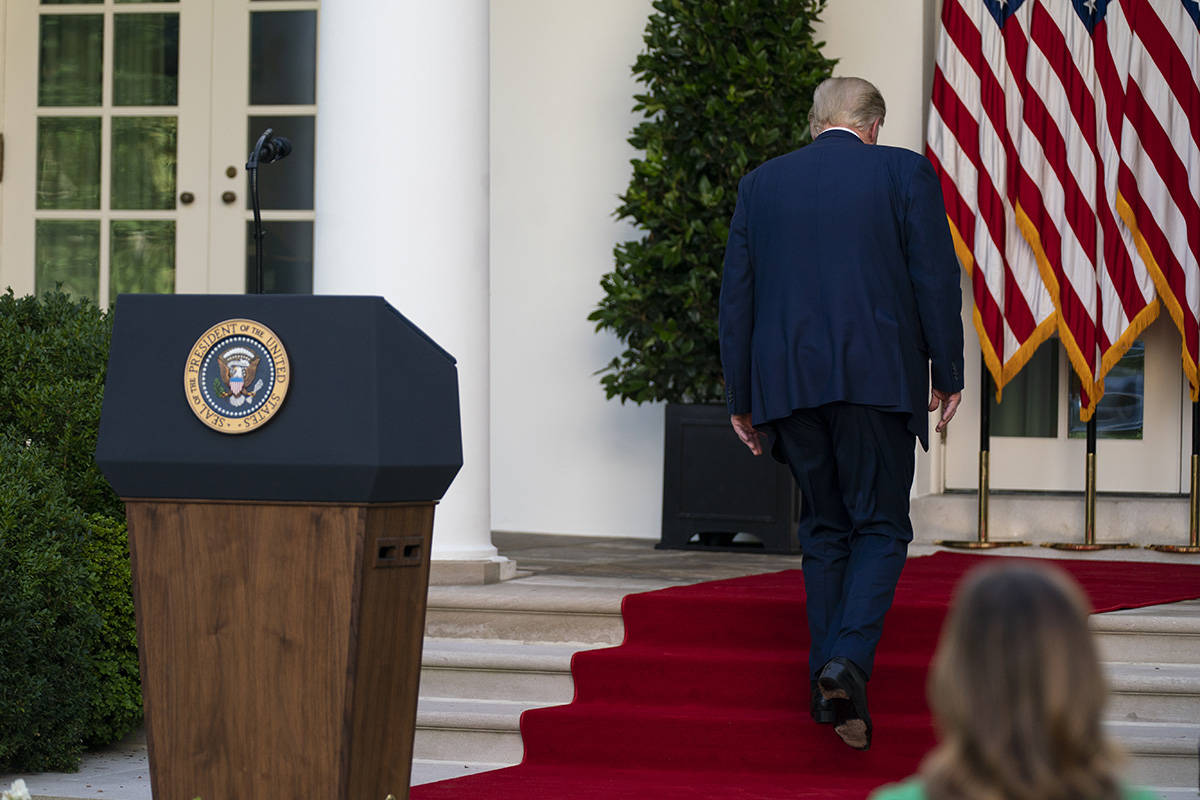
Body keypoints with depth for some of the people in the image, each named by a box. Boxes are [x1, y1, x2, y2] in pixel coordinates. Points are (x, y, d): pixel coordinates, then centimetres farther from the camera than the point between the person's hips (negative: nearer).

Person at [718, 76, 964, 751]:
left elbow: (737, 295, 10)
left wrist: (742, 398, 13)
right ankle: (849, 660, -19)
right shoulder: (905, 173, 2)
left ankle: (827, 684, 8)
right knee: (880, 528, 2)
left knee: (825, 530, 13)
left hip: (788, 384, 3)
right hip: (878, 378, -3)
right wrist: (948, 374, 4)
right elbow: (937, 279, -2)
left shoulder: (760, 184, 11)